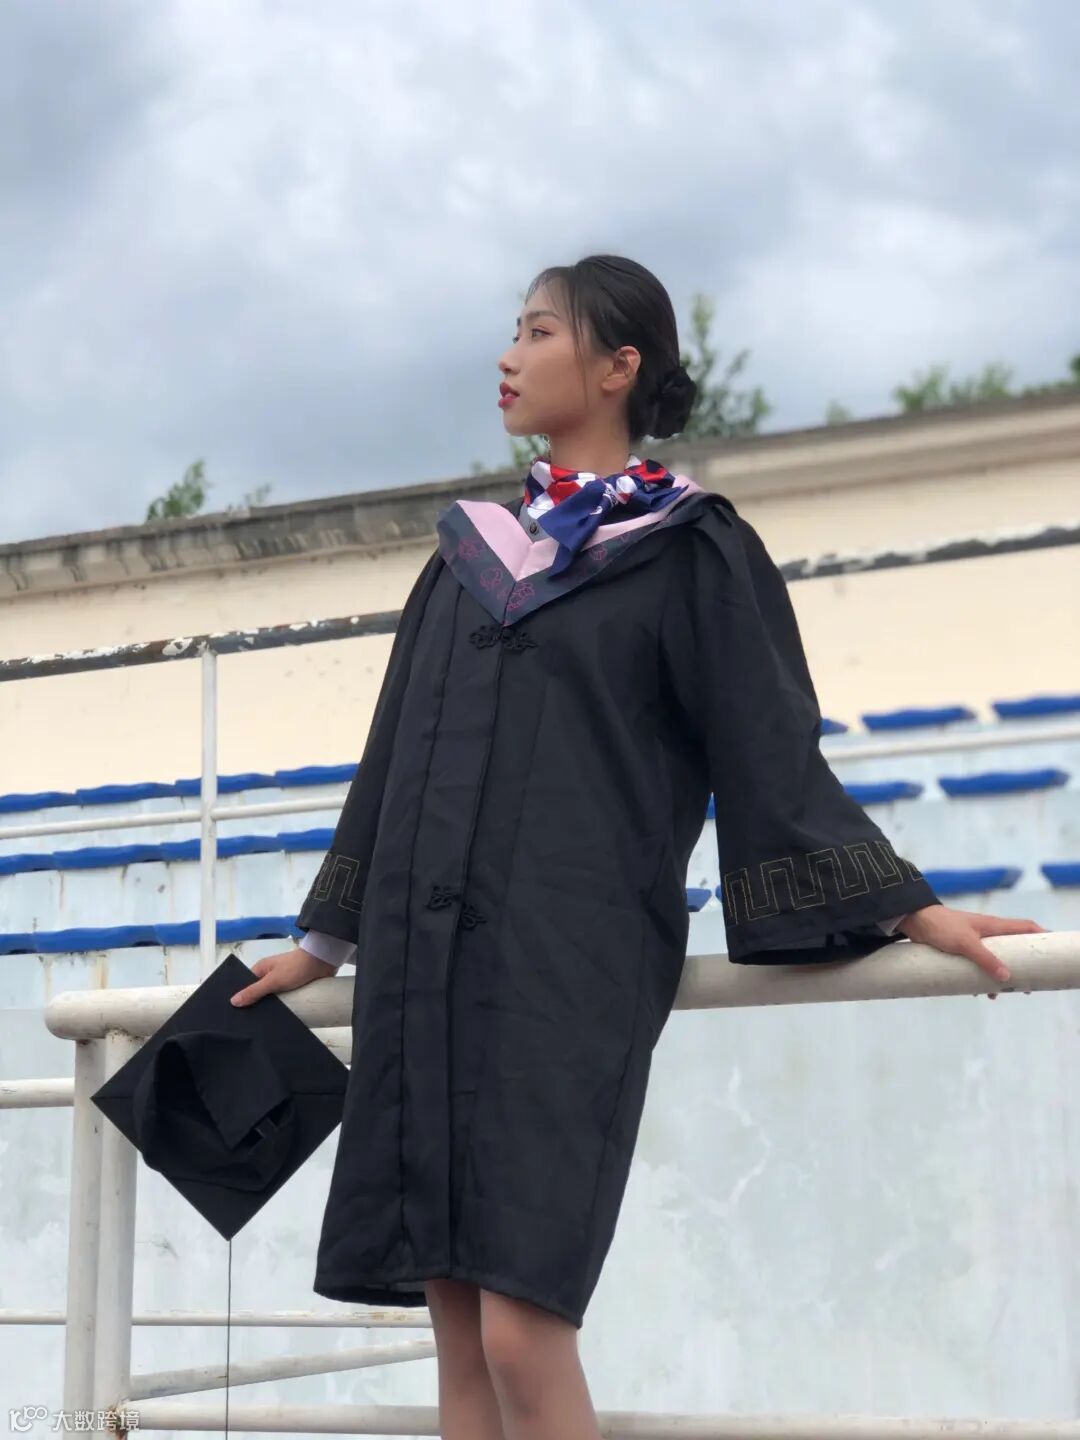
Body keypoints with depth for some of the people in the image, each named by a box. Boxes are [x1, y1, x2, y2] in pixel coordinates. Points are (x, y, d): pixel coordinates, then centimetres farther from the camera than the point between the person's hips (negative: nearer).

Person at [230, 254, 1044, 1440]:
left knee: (521, 1332, -16)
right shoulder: (470, 552, 20)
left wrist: (909, 909, -8)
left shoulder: (691, 552, 3)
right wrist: (329, 939, 28)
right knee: (457, 1328, 2)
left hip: (569, 959, -6)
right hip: (426, 963, 6)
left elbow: (771, 757, 1)